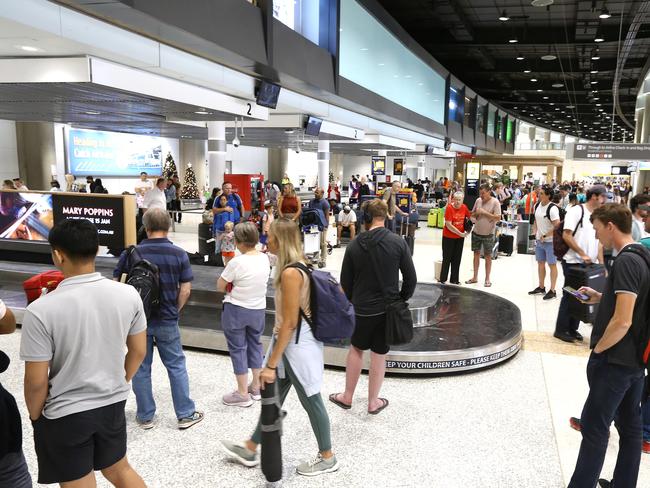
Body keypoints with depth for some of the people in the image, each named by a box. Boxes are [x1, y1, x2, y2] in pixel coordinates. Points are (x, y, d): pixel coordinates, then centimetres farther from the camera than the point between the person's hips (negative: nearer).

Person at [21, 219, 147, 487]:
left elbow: (36, 382, -16)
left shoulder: (40, 310, -23)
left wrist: (35, 416, 3)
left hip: (64, 414, -3)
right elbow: (138, 352, 0)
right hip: (113, 404, 4)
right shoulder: (128, 294, -11)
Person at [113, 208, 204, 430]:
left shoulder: (131, 253, -7)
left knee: (141, 368, 13)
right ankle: (186, 414, 18)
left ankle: (145, 416, 23)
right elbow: (185, 289, -7)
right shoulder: (179, 254, -8)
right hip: (167, 321, 0)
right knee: (176, 366, 11)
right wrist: (174, 311, 8)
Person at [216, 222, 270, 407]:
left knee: (238, 348, 7)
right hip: (258, 309, 6)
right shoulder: (265, 259, -3)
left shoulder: (237, 262, -21)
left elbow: (220, 286, -11)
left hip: (236, 310, -6)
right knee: (255, 345, 20)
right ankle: (256, 387, 31)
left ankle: (243, 394, 15)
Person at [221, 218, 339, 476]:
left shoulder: (290, 273, -24)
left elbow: (289, 323, -23)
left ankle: (327, 458, 27)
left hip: (296, 345, -10)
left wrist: (271, 363, -18)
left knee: (311, 402, 8)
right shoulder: (299, 265, 6)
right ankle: (250, 450, 35)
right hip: (291, 342, 10)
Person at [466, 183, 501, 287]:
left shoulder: (495, 202, -12)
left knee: (488, 256, 6)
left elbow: (498, 218, -18)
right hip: (476, 232, 5)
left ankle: (487, 279, 16)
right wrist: (475, 214, -11)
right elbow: (472, 213, 13)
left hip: (488, 234, -5)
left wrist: (485, 212, -23)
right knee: (476, 254, 12)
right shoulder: (478, 200, 3)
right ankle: (475, 277, 22)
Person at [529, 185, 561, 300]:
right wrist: (535, 232, 6)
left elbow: (557, 226, -23)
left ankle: (552, 290, 7)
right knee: (540, 263, 15)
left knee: (552, 264, 1)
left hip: (550, 241, -8)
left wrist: (545, 236, -19)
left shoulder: (552, 208, -19)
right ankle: (541, 287, 28)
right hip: (539, 240, 8)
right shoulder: (537, 206, 5)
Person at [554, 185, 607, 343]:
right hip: (573, 263, -7)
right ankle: (561, 330, 10)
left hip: (589, 264, 7)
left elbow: (599, 241, 15)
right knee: (569, 296, -1)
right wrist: (582, 254, -16)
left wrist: (601, 264, 8)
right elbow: (566, 236, -15)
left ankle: (572, 329, 22)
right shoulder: (576, 211, -9)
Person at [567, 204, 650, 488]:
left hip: (614, 361, -9)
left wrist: (597, 349, -13)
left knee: (594, 429, 1)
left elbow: (621, 322, -26)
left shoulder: (626, 261, -21)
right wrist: (600, 298, 10)